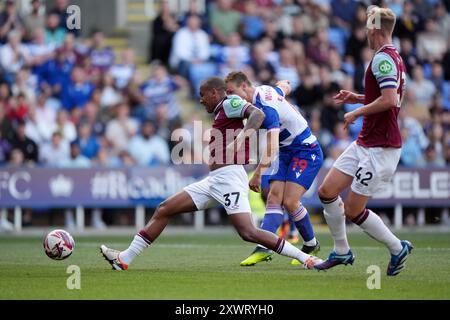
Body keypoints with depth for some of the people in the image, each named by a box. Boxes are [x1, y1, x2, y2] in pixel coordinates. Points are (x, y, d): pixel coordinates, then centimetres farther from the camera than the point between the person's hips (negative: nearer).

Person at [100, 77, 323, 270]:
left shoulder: (229, 103, -4)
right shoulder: (221, 113, 23)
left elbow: (258, 114, -21)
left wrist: (241, 138, -30)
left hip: (229, 176, -10)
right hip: (214, 180, 10)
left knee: (248, 233, -21)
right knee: (163, 210, 6)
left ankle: (305, 258, -13)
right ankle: (125, 258, 7)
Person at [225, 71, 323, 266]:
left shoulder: (265, 108, -27)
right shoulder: (266, 90, 0)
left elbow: (272, 145, -38)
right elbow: (285, 87, 23)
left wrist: (258, 173, -45)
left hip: (306, 151, -10)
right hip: (286, 152, 10)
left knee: (290, 202, -18)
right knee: (274, 197, -6)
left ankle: (311, 245, -1)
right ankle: (263, 249, -12)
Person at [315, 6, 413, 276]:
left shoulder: (383, 58, -18)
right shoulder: (394, 57, 14)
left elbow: (389, 100, -30)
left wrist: (357, 112, -16)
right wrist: (357, 98, 17)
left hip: (380, 148, -10)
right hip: (365, 144, 10)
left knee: (353, 211, -4)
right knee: (327, 191, 8)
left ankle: (398, 248, 13)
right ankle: (342, 251, 19)